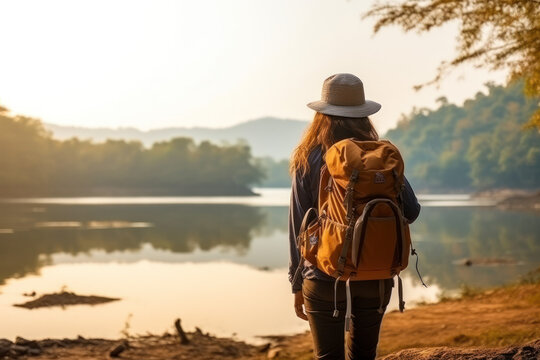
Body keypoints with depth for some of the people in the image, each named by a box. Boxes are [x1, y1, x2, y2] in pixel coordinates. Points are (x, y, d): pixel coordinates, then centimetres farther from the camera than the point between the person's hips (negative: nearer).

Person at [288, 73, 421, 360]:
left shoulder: (308, 161, -7)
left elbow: (298, 227, -5)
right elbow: (411, 211, -4)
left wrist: (297, 283, 3)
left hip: (325, 279, -2)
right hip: (376, 277, 2)